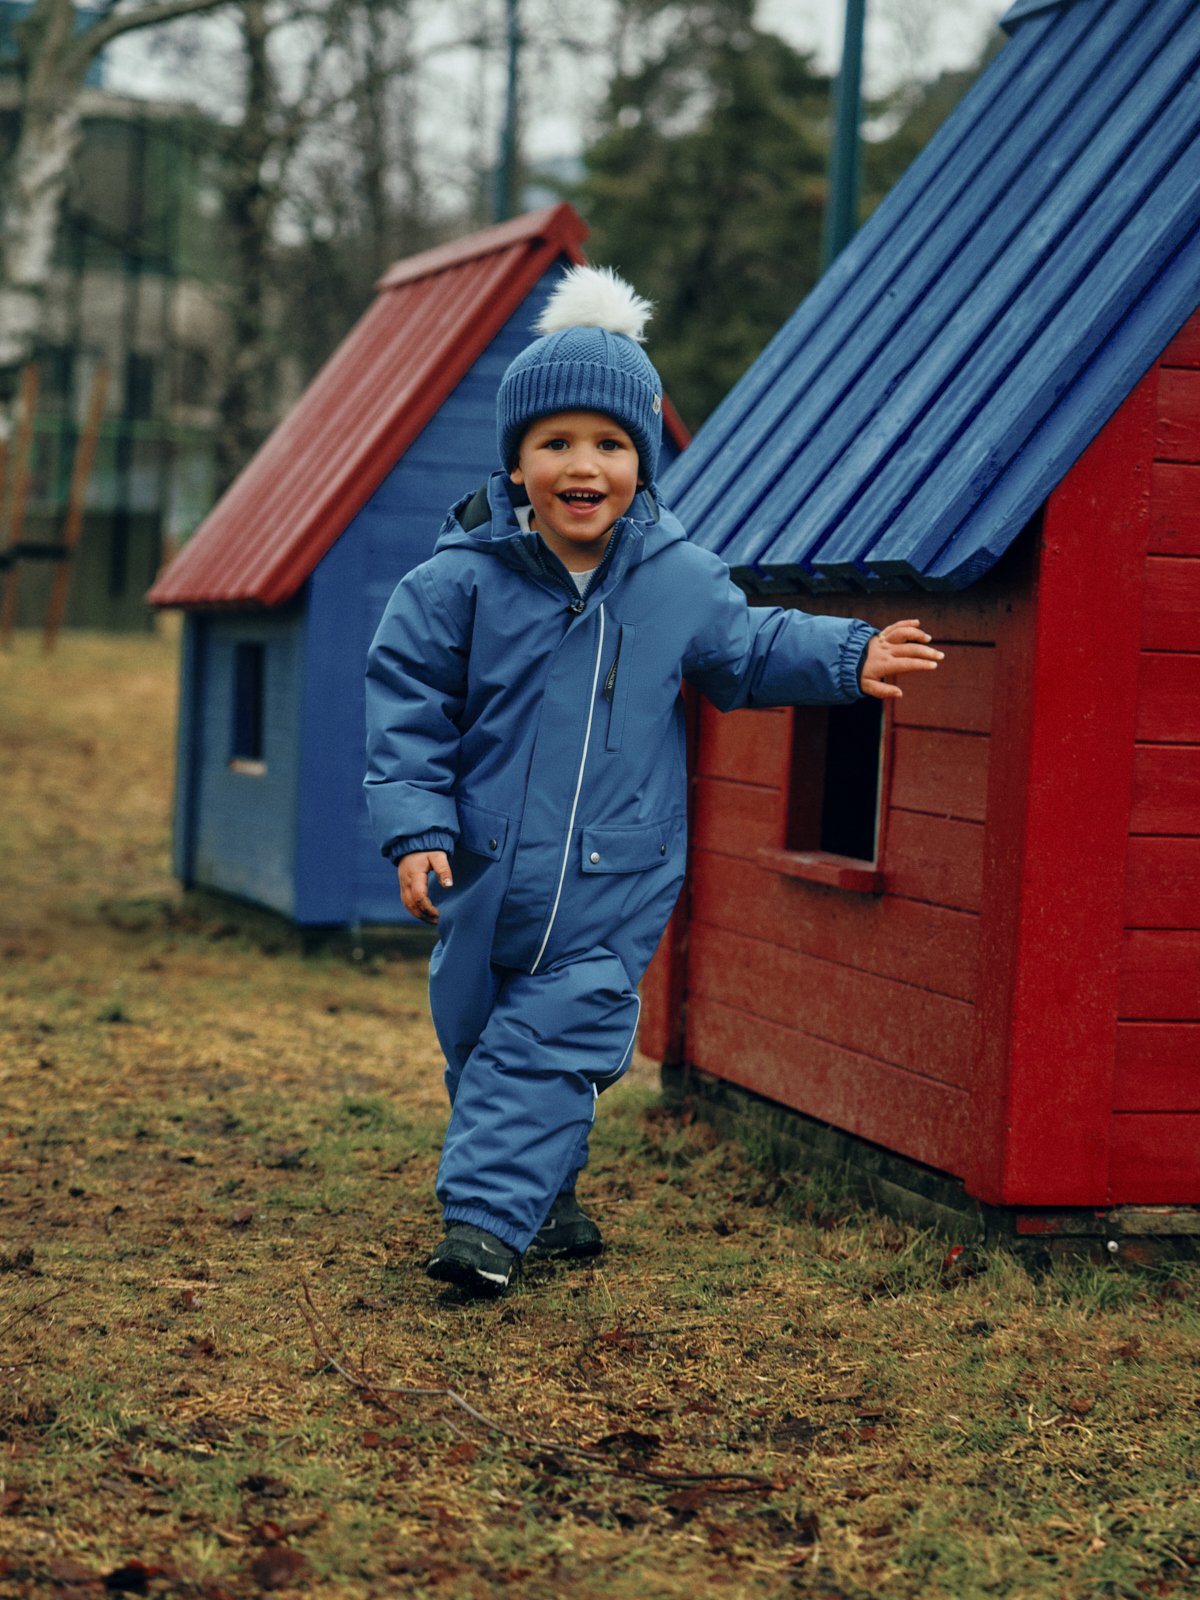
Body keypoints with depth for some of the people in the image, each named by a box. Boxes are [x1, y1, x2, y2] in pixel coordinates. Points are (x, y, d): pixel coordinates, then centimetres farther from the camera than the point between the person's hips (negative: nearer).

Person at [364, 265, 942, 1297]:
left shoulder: (682, 580, -1)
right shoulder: (460, 581, -8)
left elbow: (750, 650, 16)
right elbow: (407, 708, -5)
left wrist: (848, 658, 4)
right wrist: (416, 828, -12)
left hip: (618, 876, 0)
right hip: (487, 872, 1)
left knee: (553, 1038, -8)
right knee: (477, 1038, 12)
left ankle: (489, 1217, -6)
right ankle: (541, 1202, 31)